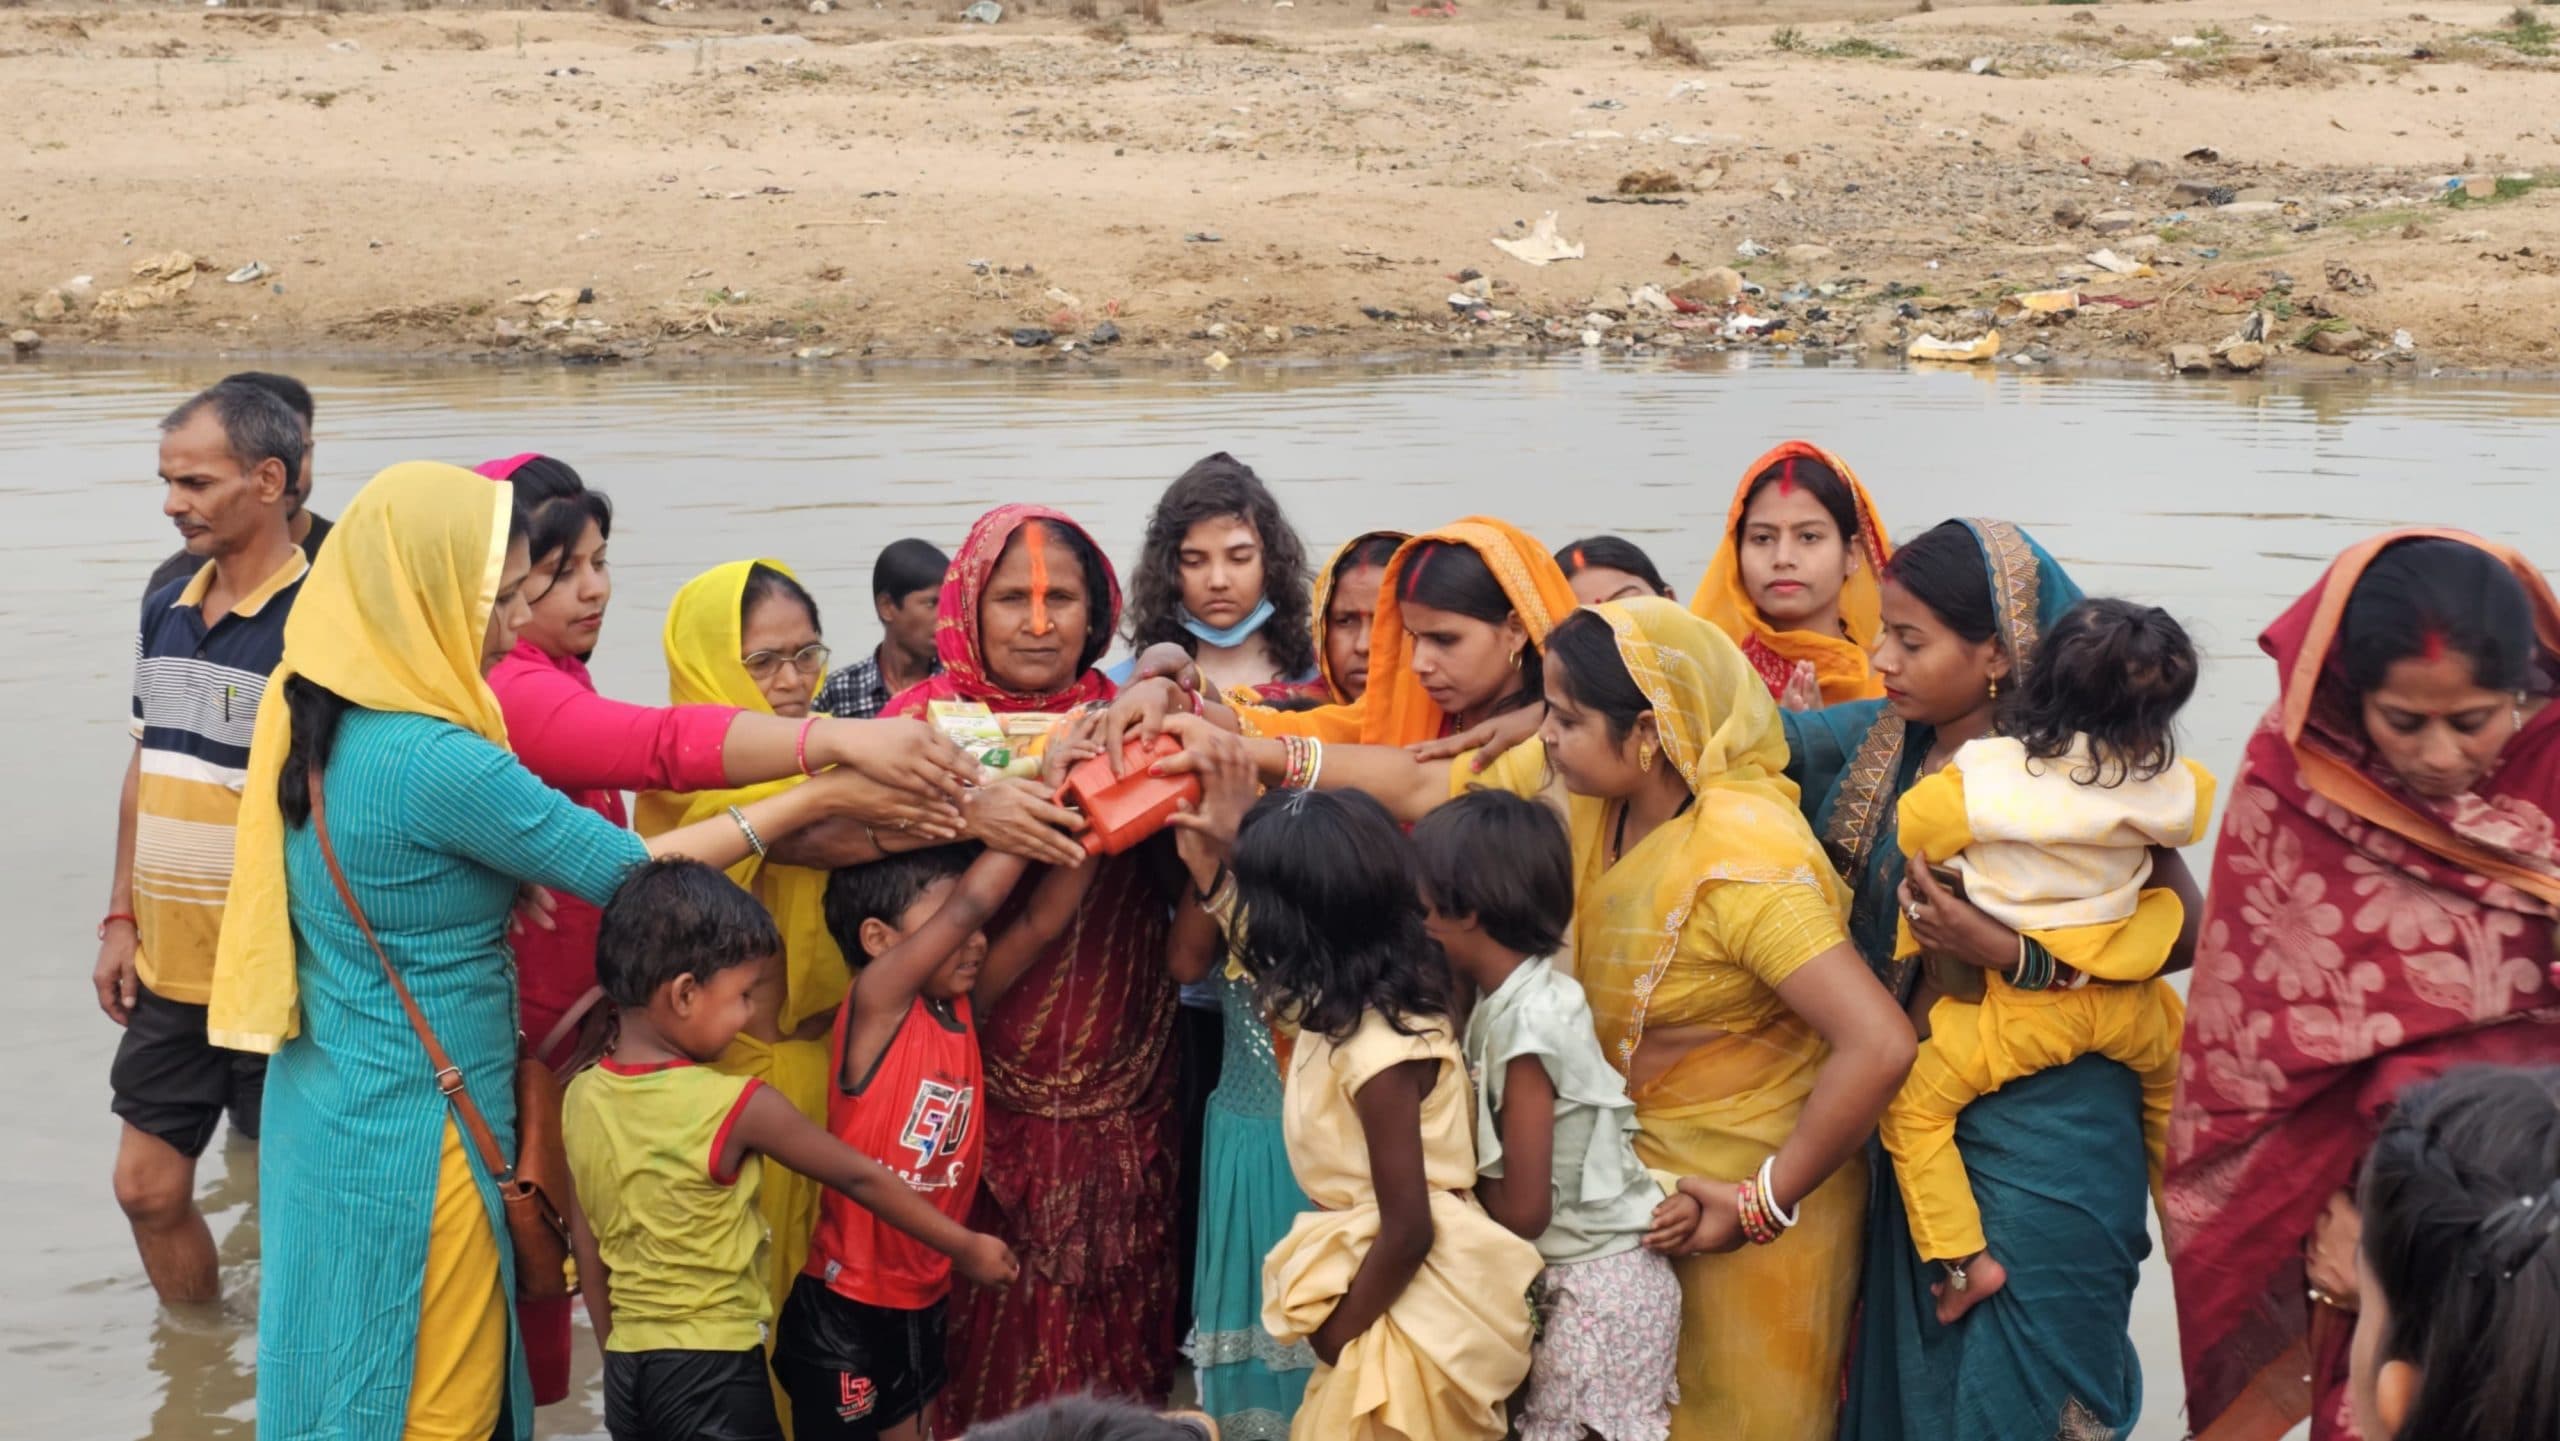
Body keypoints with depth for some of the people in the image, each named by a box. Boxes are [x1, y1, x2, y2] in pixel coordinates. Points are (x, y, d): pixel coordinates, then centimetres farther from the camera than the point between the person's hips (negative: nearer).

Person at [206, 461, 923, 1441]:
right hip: (415, 1133, -9)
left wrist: (497, 883, 6)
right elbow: (627, 870, -16)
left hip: (328, 1106, 9)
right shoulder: (434, 762, -24)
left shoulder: (318, 717, 2)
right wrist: (819, 798, -11)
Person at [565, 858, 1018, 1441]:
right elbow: (860, 1178, -6)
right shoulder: (737, 1107, -16)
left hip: (627, 1370, 6)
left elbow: (587, 1247, 9)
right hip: (715, 1371, -6)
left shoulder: (582, 1096, 1)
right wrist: (966, 1247, 5)